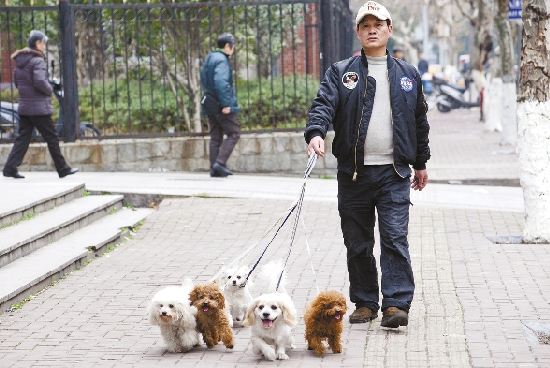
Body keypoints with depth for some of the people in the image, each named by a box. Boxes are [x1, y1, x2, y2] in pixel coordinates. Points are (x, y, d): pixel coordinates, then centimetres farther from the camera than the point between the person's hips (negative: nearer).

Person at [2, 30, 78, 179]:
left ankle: (10, 168, -2)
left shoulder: (20, 61, 12)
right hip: (39, 107, -8)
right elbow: (40, 81, -25)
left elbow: (16, 81, 19)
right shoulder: (38, 61, -14)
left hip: (24, 106, 8)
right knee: (52, 138, 2)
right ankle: (62, 169, 10)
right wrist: (50, 90, -8)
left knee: (22, 138, 7)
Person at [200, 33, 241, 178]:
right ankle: (220, 162, -12)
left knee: (215, 137, 10)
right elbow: (220, 82, -26)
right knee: (233, 133, -2)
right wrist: (225, 104, -24)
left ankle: (214, 168, 8)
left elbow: (203, 78, 24)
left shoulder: (209, 58, 15)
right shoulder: (222, 60, -14)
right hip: (222, 105, -9)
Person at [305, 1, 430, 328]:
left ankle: (397, 304, -10)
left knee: (395, 239, -10)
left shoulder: (407, 75, 12)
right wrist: (316, 133, -29)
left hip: (394, 173, 0)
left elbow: (420, 120, 19)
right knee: (357, 243, 6)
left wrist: (421, 162, 20)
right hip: (354, 172, 1)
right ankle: (365, 303, 16)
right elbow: (324, 104, -9)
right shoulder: (341, 72, 6)